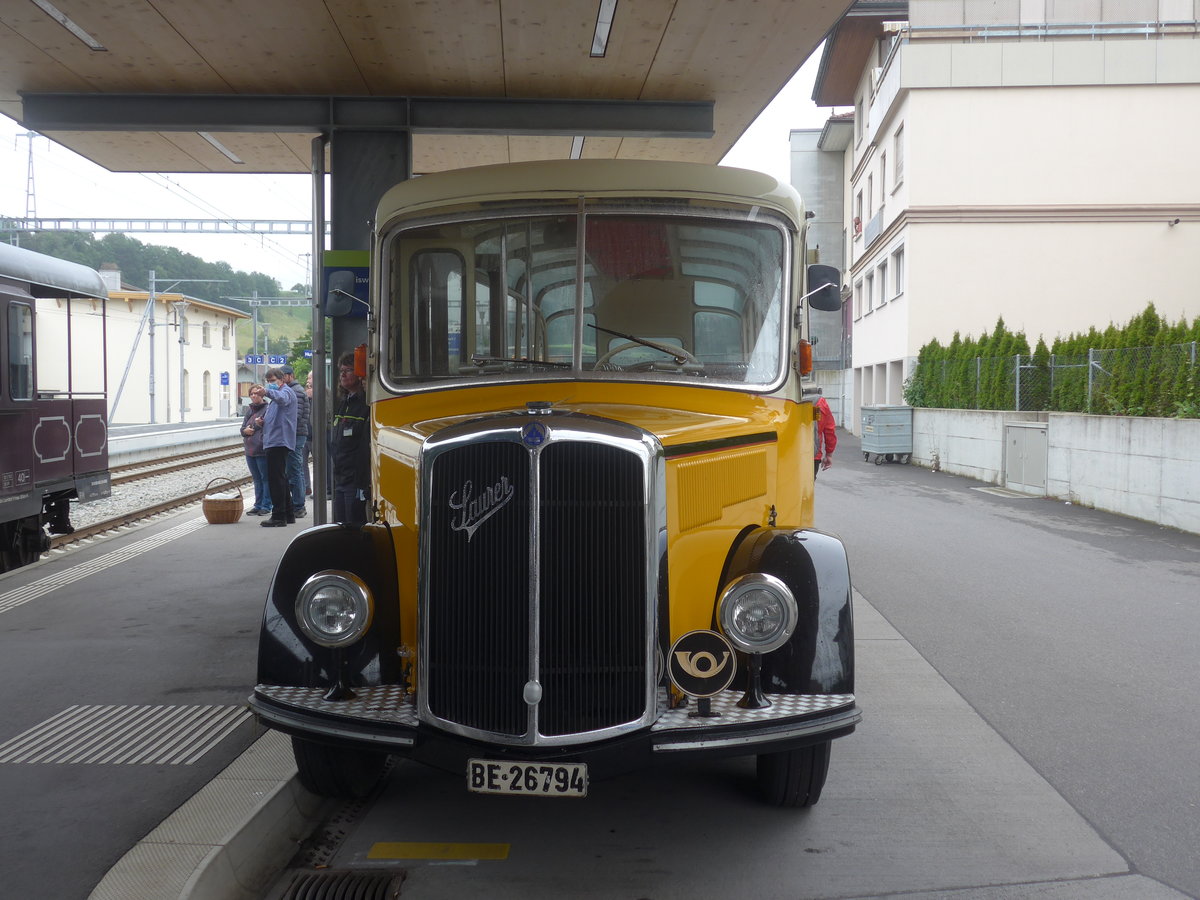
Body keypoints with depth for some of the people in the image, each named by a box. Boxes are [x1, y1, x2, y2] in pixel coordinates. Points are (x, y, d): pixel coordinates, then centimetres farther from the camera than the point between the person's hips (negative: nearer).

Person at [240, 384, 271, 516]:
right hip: (250, 450, 8)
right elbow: (243, 428, 19)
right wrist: (245, 430, -3)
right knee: (257, 480, 14)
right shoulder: (249, 410, 15)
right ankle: (258, 505, 20)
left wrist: (261, 423, -38)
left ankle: (266, 506, 4)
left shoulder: (267, 409, -8)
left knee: (265, 478, -1)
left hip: (262, 450, -8)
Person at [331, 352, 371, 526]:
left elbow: (369, 447, -18)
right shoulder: (343, 404, 16)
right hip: (340, 482, 9)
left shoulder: (367, 405, -12)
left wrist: (366, 486, -22)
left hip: (357, 482, -9)